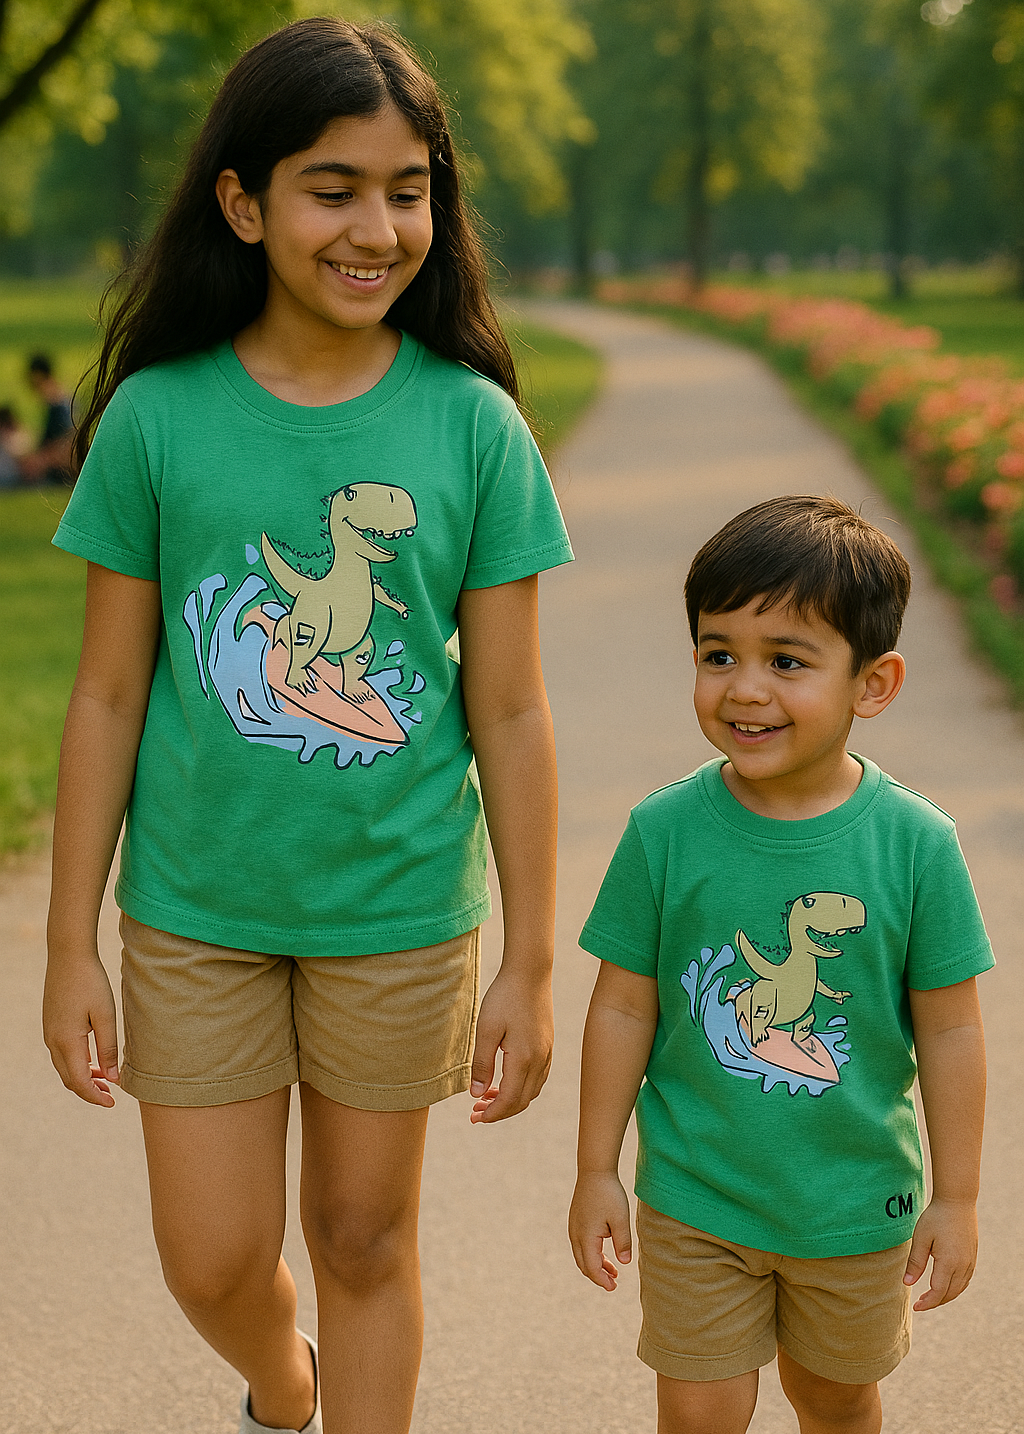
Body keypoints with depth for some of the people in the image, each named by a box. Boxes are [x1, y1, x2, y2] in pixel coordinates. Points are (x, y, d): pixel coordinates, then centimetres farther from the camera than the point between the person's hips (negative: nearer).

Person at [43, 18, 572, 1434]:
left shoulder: (473, 426, -8)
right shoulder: (157, 416, -7)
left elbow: (510, 714, -4)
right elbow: (108, 696, -2)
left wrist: (530, 963, -2)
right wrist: (70, 947, 0)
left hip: (398, 909, 0)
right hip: (197, 908, 1)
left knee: (366, 1240, 13)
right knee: (213, 1262, 9)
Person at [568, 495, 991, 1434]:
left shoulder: (916, 845, -14)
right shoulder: (666, 831, -13)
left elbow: (949, 1031, -6)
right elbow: (623, 1008, -4)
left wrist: (957, 1199, -1)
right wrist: (597, 1172, 0)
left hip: (855, 1206, 1)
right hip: (694, 1198, 0)